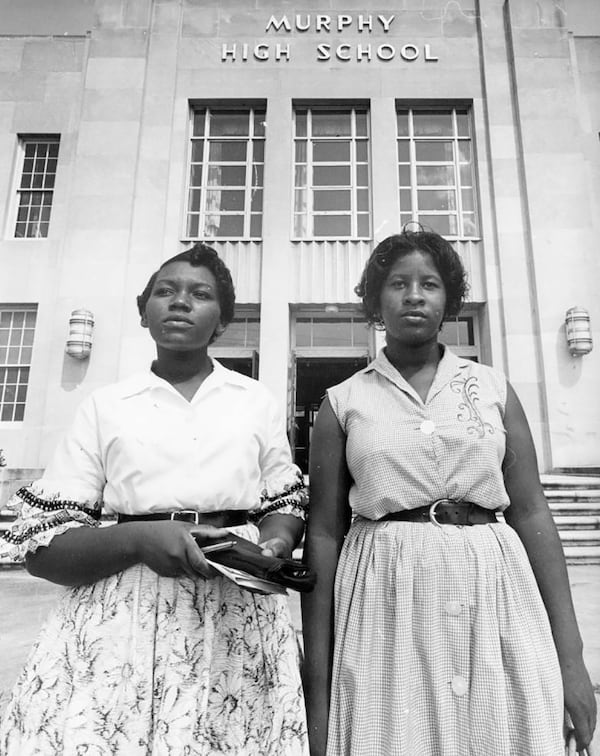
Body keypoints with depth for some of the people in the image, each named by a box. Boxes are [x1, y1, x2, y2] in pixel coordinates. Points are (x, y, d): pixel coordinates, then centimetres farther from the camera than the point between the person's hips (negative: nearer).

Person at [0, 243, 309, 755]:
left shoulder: (257, 402, 7)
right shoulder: (104, 407, 3)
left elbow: (287, 505, 13)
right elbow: (41, 545, 0)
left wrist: (271, 547, -10)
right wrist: (138, 538, -18)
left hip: (237, 619, 1)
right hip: (122, 615, 0)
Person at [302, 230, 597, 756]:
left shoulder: (492, 388, 7)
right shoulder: (343, 402, 2)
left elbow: (532, 514, 5)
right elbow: (324, 533, 1)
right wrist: (318, 685, -1)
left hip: (496, 594, 2)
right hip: (386, 604, -1)